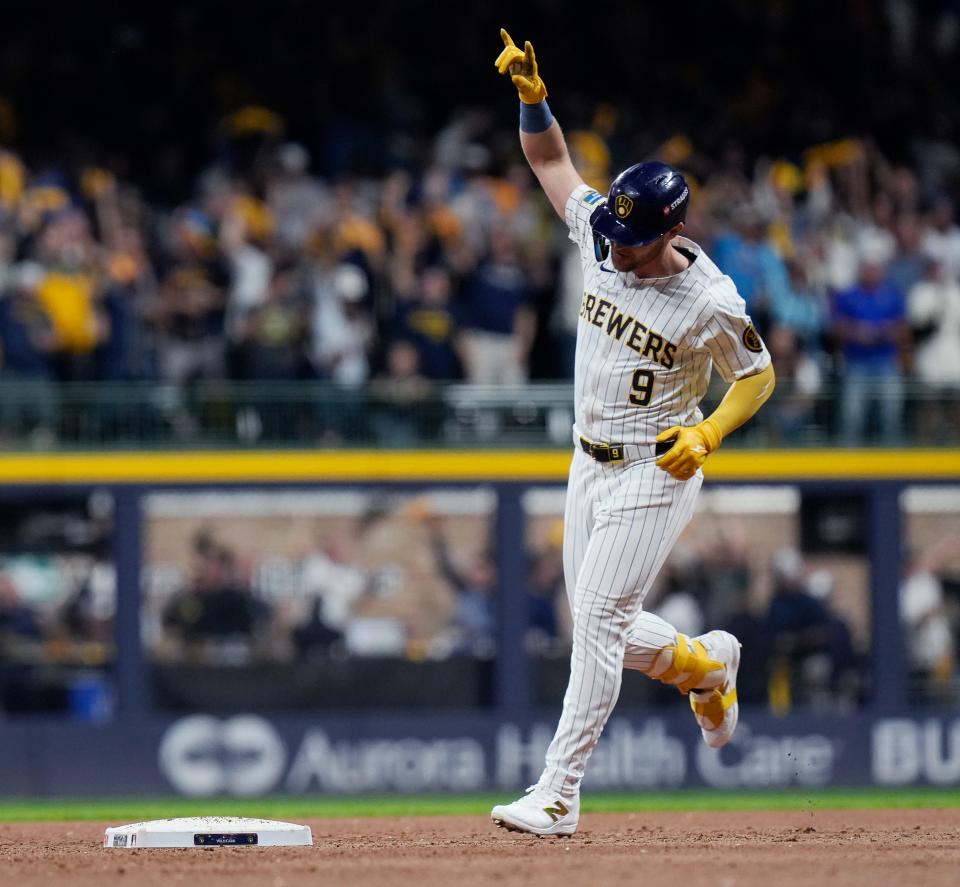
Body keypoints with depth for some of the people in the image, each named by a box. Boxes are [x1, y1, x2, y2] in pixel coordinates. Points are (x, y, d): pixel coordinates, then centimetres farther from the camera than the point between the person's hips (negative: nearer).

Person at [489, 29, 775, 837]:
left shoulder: (711, 303, -21)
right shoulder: (601, 235, -5)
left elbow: (758, 375, -7)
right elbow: (551, 160, 5)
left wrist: (705, 436, -22)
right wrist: (533, 97, -13)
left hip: (654, 476, -7)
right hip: (590, 465, 7)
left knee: (596, 624, -12)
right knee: (601, 627, 14)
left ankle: (558, 795, -12)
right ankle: (705, 665, 41)